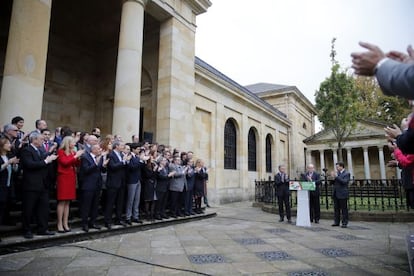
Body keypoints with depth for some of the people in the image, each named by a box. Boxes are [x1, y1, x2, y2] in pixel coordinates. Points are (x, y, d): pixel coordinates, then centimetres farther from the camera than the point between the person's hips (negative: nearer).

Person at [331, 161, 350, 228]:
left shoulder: (347, 174, -4)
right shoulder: (337, 173, 14)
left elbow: (344, 182, -19)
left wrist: (336, 176, -21)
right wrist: (333, 178, -4)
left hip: (342, 194, -6)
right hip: (336, 194, 7)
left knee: (344, 209, 0)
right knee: (336, 208, 10)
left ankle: (344, 223, 7)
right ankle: (336, 222, 17)